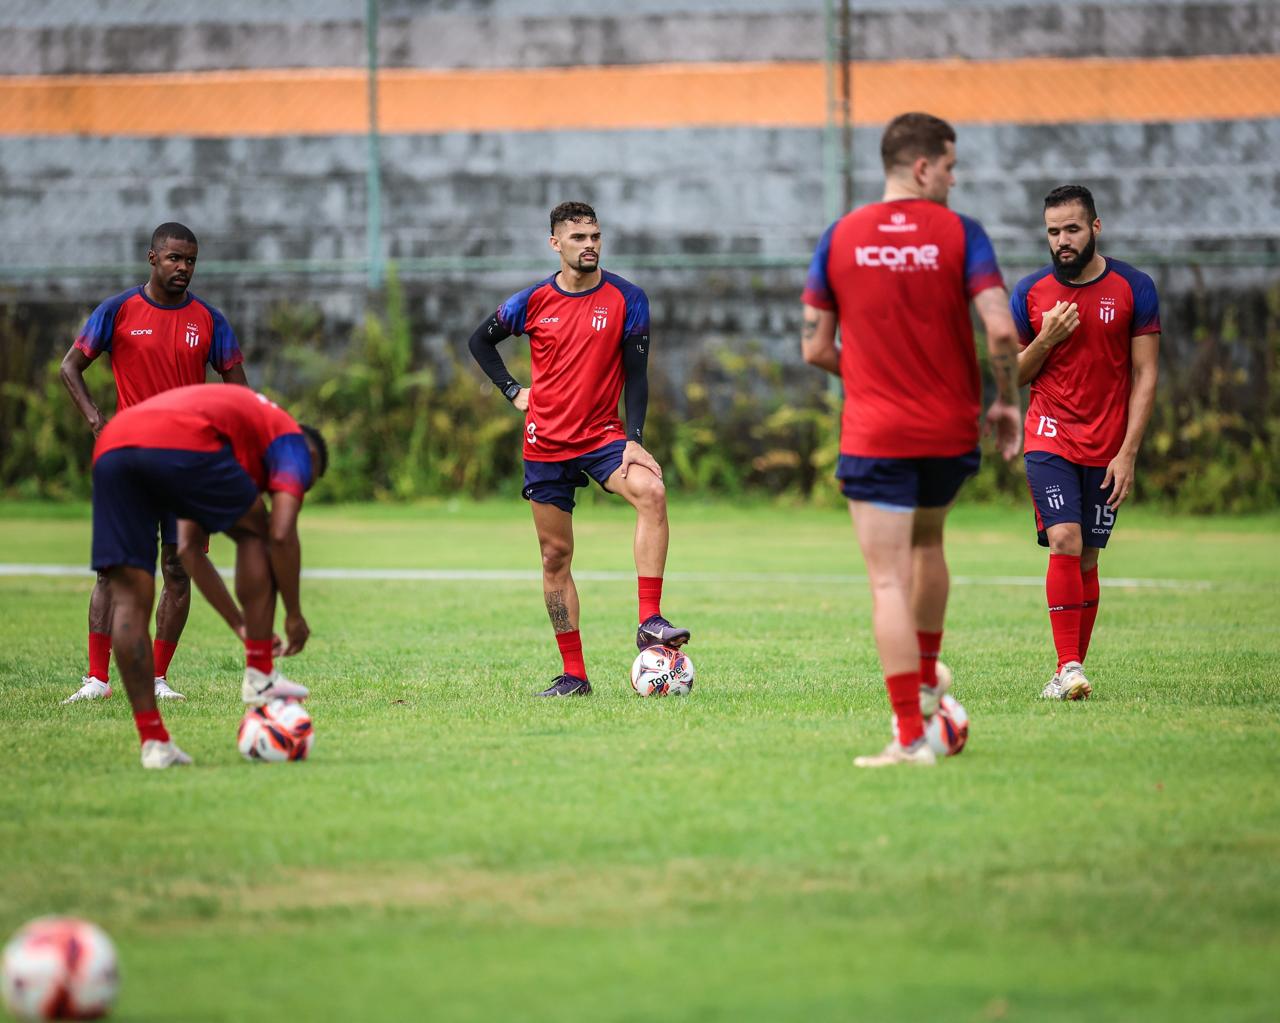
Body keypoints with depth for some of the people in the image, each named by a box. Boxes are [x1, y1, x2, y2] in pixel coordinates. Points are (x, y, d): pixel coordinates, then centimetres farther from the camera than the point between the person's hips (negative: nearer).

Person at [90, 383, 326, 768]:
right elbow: (282, 535, 8)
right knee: (256, 532, 21)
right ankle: (259, 676, 19)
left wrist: (240, 624, 41)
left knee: (130, 598, 11)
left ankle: (153, 742, 7)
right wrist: (294, 615, 19)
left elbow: (189, 549, 40)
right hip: (178, 445, -6)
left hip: (109, 449, 6)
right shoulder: (292, 440, 25)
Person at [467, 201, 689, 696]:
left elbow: (636, 372, -3)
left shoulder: (626, 298, -4)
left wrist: (634, 440, -13)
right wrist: (512, 391, 5)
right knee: (555, 556, 4)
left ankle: (649, 622, -32)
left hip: (603, 435, -2)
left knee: (651, 492, -31)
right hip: (546, 442, 2)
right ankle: (573, 674, 12)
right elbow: (480, 340, 17)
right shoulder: (533, 301, 0)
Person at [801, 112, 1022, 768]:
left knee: (889, 582, -3)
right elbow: (1000, 330, -16)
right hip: (951, 430, 1)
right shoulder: (959, 234, -5)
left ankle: (910, 737, -9)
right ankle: (926, 681, 40)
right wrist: (1007, 401, 0)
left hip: (873, 436, -1)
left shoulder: (840, 238, 0)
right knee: (927, 543, 29)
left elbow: (815, 348, 2)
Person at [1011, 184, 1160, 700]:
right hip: (1049, 439, -1)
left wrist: (1128, 453, -7)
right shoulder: (1030, 292, 3)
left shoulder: (1134, 288, 0)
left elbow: (1145, 375, 0)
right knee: (1064, 542, -17)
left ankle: (1074, 668, 12)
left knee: (1087, 560, 4)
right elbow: (1012, 375, 10)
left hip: (1106, 448, 1)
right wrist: (1046, 340, -10)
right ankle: (1068, 670, -19)